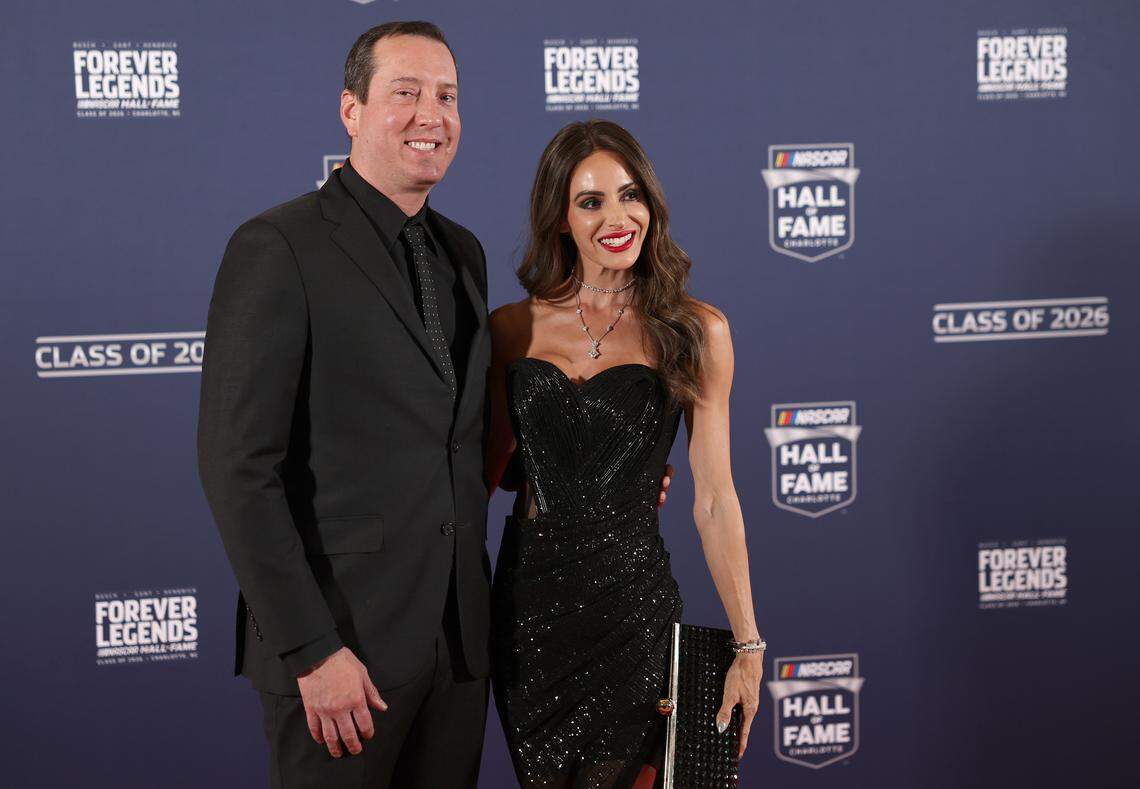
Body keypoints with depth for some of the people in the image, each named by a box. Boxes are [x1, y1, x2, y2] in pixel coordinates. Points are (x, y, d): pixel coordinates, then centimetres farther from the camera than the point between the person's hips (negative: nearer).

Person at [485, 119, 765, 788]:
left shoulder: (697, 331, -2)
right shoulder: (514, 329, 4)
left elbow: (714, 500, -4)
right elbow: (489, 467, 12)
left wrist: (748, 645, -7)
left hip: (632, 603, -2)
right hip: (527, 606, 3)